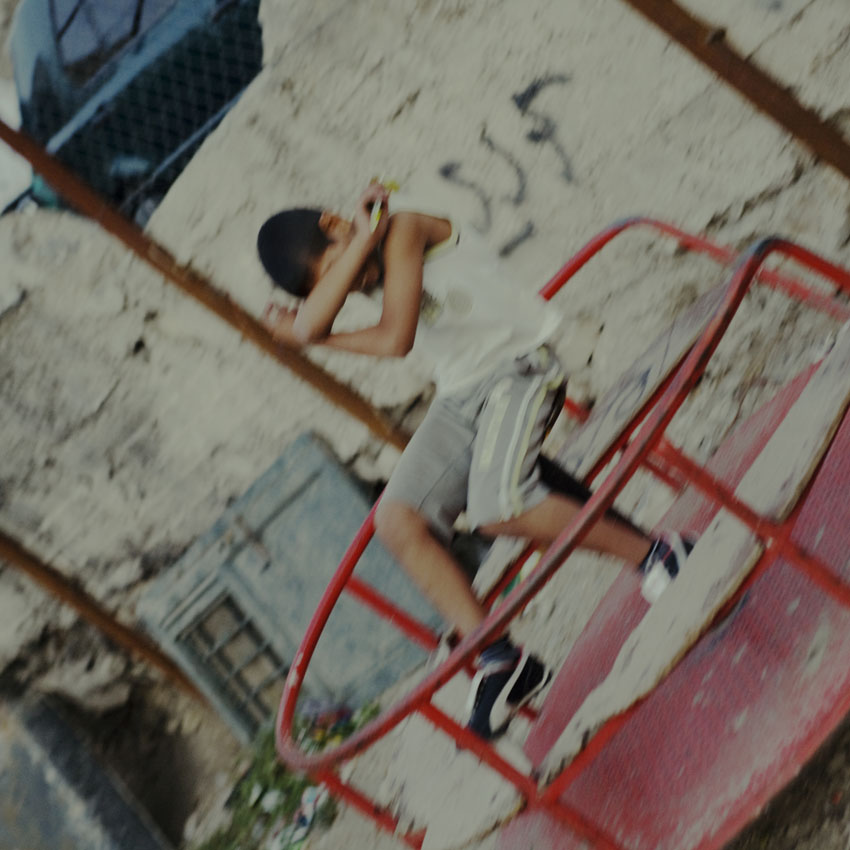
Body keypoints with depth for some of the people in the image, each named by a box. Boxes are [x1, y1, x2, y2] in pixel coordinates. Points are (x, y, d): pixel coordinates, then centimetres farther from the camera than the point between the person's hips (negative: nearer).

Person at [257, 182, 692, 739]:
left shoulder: (402, 226, -15)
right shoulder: (371, 235, 7)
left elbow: (396, 338, -21)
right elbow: (309, 327, -13)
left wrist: (313, 334, -6)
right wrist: (362, 241, -18)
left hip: (519, 366, -8)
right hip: (460, 396, 8)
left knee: (498, 508, -29)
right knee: (398, 520, -7)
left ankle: (655, 553, -11)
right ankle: (500, 660, -2)